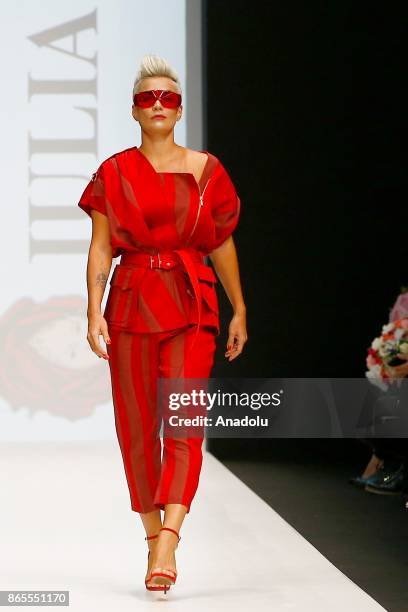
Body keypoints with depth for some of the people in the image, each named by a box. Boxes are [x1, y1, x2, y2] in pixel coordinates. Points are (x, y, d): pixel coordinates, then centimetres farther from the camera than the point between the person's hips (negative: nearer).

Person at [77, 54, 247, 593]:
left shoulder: (206, 170, 7)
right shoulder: (114, 173, 7)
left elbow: (223, 245, 12)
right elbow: (100, 249, 2)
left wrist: (239, 311, 14)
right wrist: (94, 311, -9)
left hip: (191, 304, -1)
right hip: (130, 303, 1)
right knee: (136, 427, 4)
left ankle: (168, 541, -21)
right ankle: (153, 537, 18)